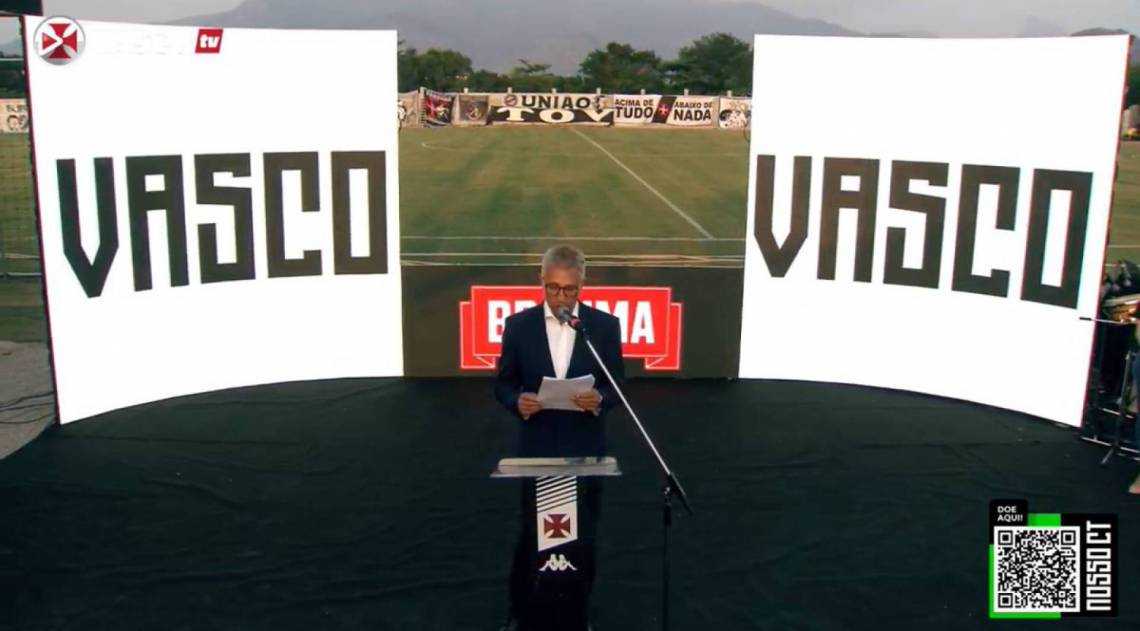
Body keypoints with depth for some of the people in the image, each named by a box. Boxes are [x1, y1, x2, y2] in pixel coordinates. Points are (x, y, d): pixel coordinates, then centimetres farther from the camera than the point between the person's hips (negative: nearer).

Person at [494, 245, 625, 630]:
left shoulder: (605, 326, -3)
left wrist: (600, 399, -21)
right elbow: (503, 384, 2)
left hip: (585, 450, 0)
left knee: (583, 538, 10)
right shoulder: (519, 325, -2)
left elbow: (617, 385, 1)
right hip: (537, 450, 0)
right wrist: (517, 401, -19)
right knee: (531, 536, 9)